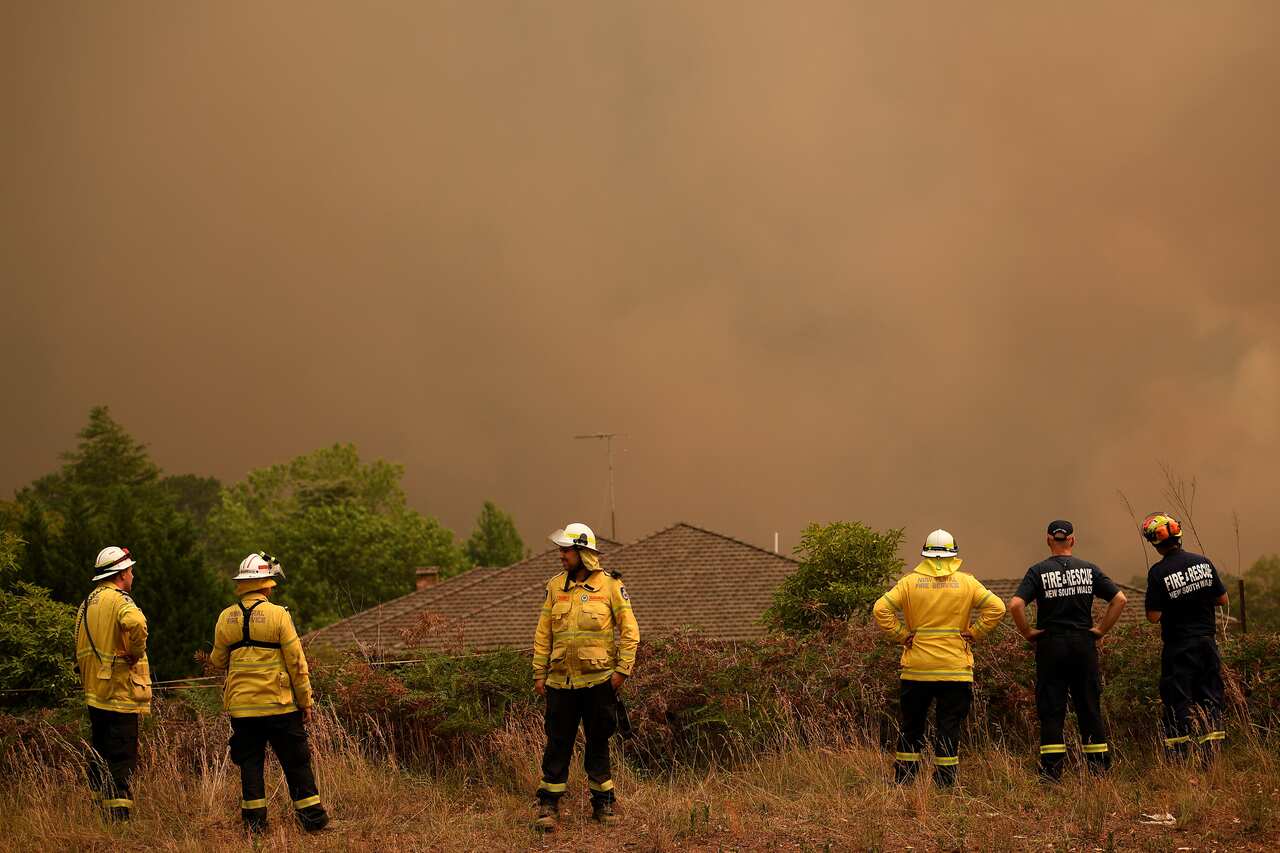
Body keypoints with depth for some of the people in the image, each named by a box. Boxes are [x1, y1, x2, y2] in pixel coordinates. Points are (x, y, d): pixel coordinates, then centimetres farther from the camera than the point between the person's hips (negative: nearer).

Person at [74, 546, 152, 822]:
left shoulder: (88, 604, 15)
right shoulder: (119, 600, -14)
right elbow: (135, 623, -37)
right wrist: (136, 652, -21)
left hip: (94, 695, 9)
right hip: (120, 694, -9)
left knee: (100, 760, 15)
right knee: (122, 761, -7)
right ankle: (119, 817, -11)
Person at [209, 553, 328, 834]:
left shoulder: (226, 618, 2)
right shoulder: (278, 615, -9)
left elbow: (218, 661, 13)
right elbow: (296, 662, -8)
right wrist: (306, 701, 0)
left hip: (241, 706, 3)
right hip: (279, 705, -3)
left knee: (250, 763, 9)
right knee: (296, 763, 5)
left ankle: (255, 822, 6)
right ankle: (312, 818, 7)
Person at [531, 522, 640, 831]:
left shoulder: (610, 585, -2)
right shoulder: (555, 586, 7)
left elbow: (629, 629, -1)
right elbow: (543, 633, 10)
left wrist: (622, 669, -8)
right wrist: (539, 673, 5)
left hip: (598, 679, -2)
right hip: (561, 679, 2)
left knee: (598, 743, 8)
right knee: (557, 743, 2)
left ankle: (603, 804, 18)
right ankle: (548, 805, 6)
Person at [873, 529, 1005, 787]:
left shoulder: (910, 582, -1)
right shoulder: (966, 582, -1)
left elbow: (881, 609, -9)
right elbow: (996, 608, -6)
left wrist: (901, 635, -1)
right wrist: (973, 633, 0)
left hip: (916, 669, 1)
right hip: (955, 669, -1)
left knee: (912, 727, 13)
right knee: (949, 727, 3)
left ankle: (902, 781, 16)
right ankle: (945, 783, -1)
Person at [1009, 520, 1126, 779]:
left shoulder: (1038, 571, -5)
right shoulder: (1089, 570, 3)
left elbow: (1015, 605, -17)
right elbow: (1120, 599, 0)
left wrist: (1027, 632, -4)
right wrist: (1101, 629, 5)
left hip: (1050, 644, -2)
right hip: (1084, 644, 2)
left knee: (1051, 710, 1)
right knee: (1090, 707, 8)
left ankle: (1052, 772, -3)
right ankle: (1100, 766, 10)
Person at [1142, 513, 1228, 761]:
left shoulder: (1158, 573, -14)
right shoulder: (1202, 562, -2)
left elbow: (1153, 616, -13)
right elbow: (1223, 599, 5)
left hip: (1178, 646, -4)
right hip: (1207, 642, 4)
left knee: (1178, 703, 2)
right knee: (1210, 697, 10)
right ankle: (1212, 757, 8)